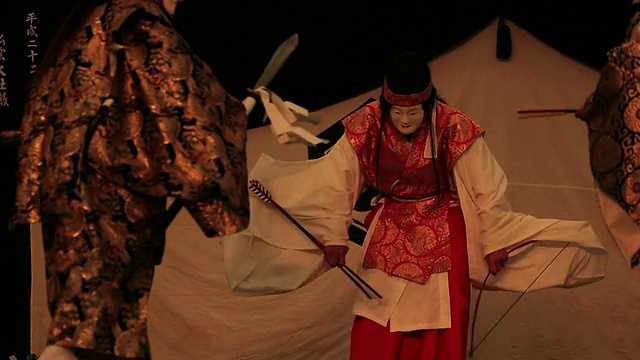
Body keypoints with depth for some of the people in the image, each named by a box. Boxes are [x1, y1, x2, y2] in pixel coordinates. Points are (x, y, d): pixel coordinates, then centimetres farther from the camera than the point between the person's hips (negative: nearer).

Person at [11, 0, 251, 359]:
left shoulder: (82, 32, 23)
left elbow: (45, 108, 20)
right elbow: (181, 93, -7)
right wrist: (234, 110, 9)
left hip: (65, 178, 8)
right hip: (114, 183, -8)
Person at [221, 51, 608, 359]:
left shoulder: (456, 129, -20)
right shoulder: (365, 127, -15)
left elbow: (488, 188, -11)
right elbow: (335, 180, -6)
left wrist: (495, 242, -5)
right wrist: (335, 236, -2)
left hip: (443, 235, -2)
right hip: (388, 234, 2)